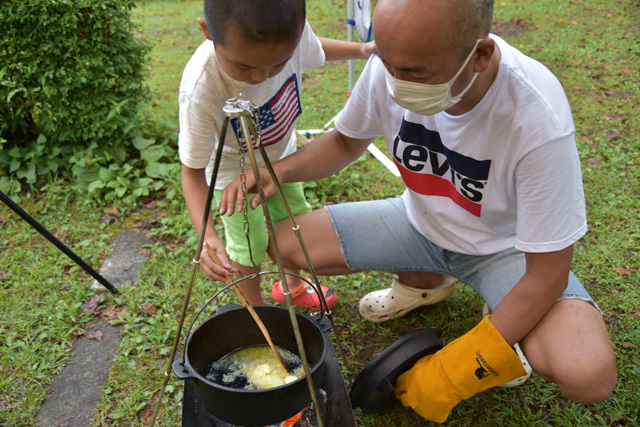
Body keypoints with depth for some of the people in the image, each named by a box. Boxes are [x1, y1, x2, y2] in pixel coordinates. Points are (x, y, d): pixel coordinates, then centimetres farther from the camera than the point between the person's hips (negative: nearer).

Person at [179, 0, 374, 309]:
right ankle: (256, 309, 40)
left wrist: (362, 50, 5)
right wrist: (207, 236, -42)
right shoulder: (200, 92, -43)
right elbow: (193, 170, -31)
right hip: (234, 171, -5)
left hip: (280, 155, 6)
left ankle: (294, 288, 52)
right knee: (249, 248, 6)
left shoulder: (292, 30, -31)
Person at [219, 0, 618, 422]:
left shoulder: (539, 119, -34)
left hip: (504, 245, -4)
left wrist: (451, 372, -22)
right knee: (284, 243, -10)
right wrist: (278, 171, -22)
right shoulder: (395, 63, -22)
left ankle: (507, 332, 9)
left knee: (589, 375, -30)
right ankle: (424, 281, 14)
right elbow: (346, 141, -1)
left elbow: (547, 276, -26)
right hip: (421, 223, 5)